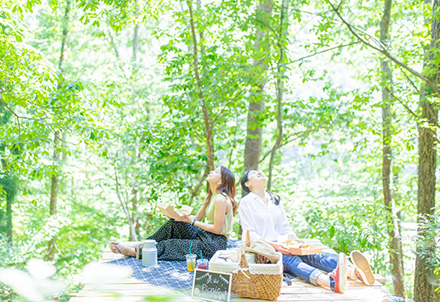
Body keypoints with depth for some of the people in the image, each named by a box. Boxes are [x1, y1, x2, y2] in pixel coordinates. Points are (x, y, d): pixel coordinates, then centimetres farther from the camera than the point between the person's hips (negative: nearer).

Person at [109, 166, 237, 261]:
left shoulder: (221, 199, -19)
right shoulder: (211, 196, 12)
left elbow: (217, 229, -21)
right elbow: (198, 218, 14)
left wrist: (191, 221, -17)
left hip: (214, 244, -9)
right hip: (205, 236, 9)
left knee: (172, 246, -9)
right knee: (175, 223, 1)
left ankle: (133, 251, 0)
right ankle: (143, 244, 5)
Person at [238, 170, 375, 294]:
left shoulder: (275, 198, 23)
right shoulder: (246, 203, 4)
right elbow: (250, 235, -5)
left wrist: (296, 241, -1)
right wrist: (272, 245, -20)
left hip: (283, 246, 6)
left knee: (312, 256, -23)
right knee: (292, 261, -35)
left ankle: (355, 272, -50)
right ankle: (332, 281, -65)